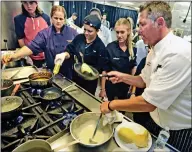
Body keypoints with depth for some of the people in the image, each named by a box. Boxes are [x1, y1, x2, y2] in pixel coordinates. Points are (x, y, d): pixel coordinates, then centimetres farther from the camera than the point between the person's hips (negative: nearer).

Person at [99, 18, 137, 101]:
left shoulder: (133, 49, -4)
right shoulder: (110, 47, -13)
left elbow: (134, 68, 4)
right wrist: (103, 89, -10)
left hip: (126, 87, 3)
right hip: (111, 86, -2)